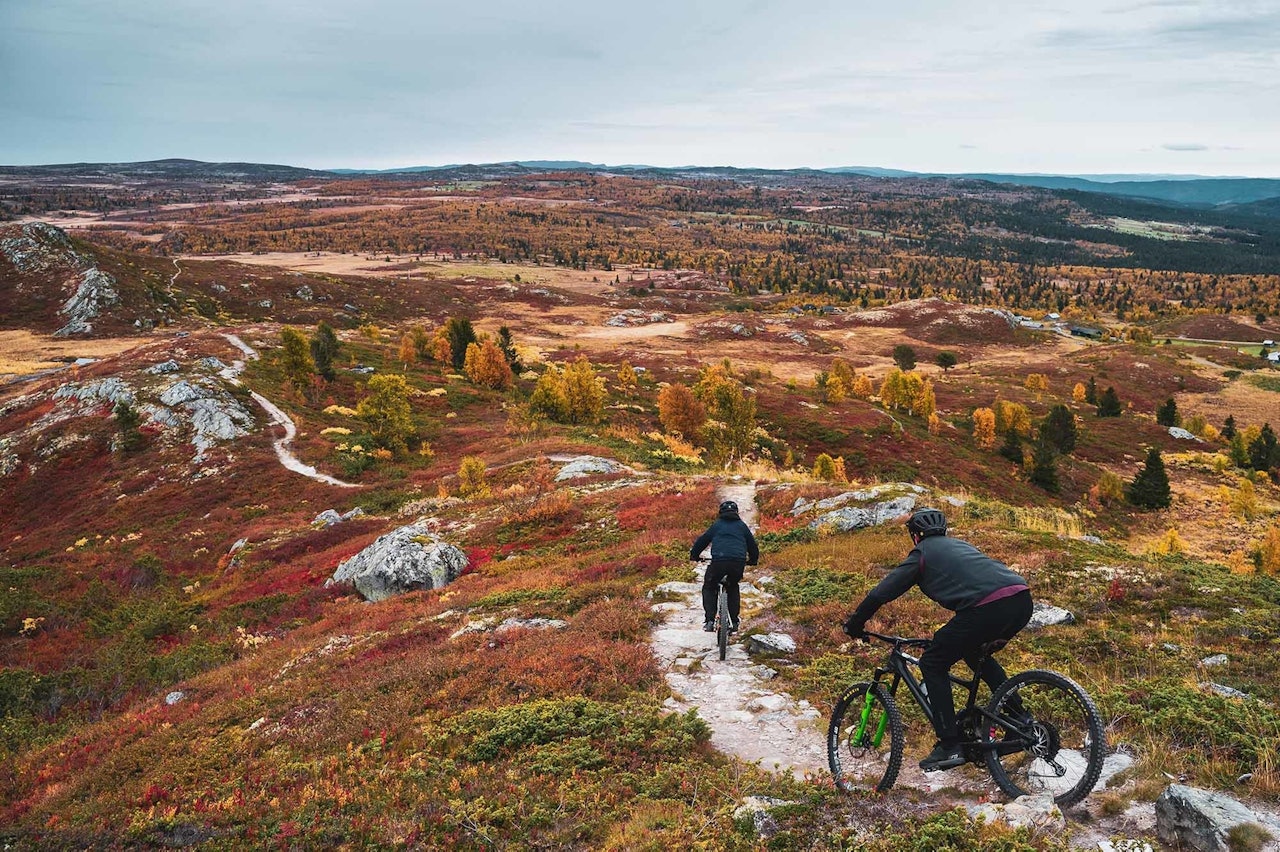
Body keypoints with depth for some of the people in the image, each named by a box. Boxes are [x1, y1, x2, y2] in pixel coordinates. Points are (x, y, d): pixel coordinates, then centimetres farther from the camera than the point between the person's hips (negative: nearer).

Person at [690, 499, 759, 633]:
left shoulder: (716, 525, 16)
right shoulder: (742, 526, 20)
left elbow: (702, 540, 18)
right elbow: (752, 544, 26)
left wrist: (694, 555, 33)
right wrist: (753, 560, 43)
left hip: (719, 561, -2)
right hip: (738, 563, 2)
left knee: (709, 587, 19)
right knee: (733, 588, 28)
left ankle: (710, 621, 3)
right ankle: (734, 622, 20)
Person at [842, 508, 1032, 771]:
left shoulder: (923, 552, 14)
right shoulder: (959, 545, 34)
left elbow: (882, 592, 12)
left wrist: (854, 623, 25)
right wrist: (953, 633, 56)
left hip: (988, 608, -8)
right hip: (1022, 601, 8)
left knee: (933, 664, 8)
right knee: (976, 654, 33)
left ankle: (950, 746, 3)